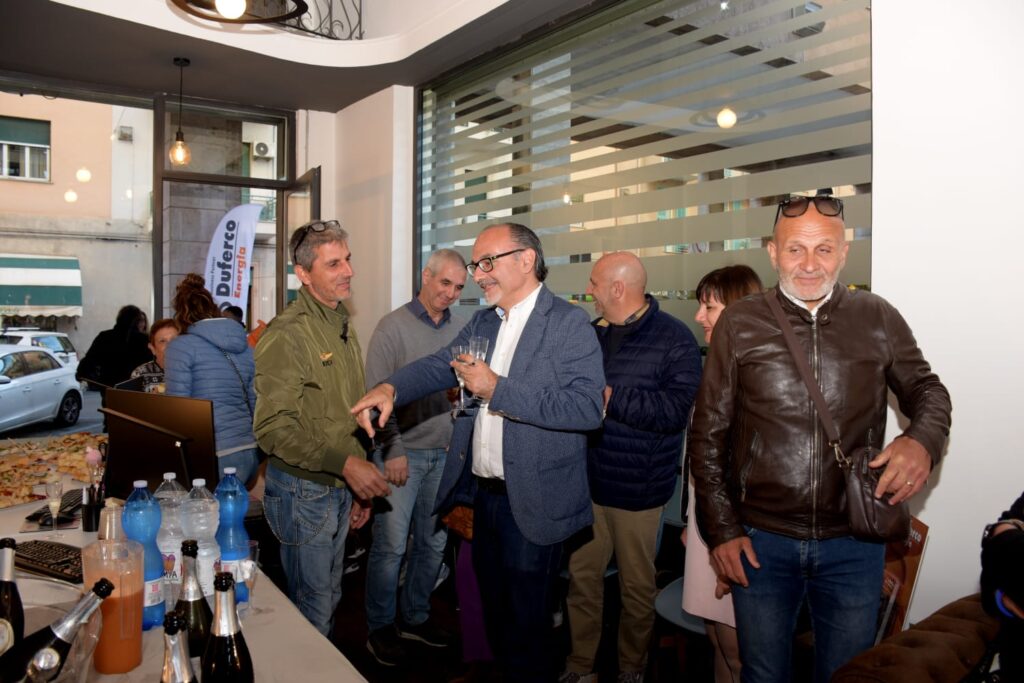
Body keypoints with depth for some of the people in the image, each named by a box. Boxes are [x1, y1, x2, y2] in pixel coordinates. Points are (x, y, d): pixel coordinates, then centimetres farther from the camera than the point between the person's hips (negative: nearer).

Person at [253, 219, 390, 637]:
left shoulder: (342, 328, 11)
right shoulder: (286, 335, -17)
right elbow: (273, 427, -22)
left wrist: (359, 490, 15)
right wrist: (345, 463, -27)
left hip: (342, 488, 8)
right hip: (304, 490, -8)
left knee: (330, 598, 21)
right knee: (313, 608, 6)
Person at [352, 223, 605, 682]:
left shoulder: (568, 323, -15)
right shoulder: (483, 322, 9)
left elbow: (588, 407, -25)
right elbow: (440, 365, 3)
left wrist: (497, 390, -26)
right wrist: (391, 388, -18)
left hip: (533, 502, -7)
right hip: (484, 492, 7)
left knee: (526, 619, 11)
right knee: (493, 604, 24)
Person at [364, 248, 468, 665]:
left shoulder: (461, 329, 6)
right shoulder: (394, 327, -8)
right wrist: (393, 451, -12)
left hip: (445, 454, 5)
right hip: (402, 452, -5)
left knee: (433, 543, 14)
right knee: (390, 545, 2)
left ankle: (415, 617, 32)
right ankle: (380, 627, 20)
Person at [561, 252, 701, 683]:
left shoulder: (674, 338, -12)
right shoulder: (593, 333, 9)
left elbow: (675, 409, -23)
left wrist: (611, 397, -21)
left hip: (638, 487, -5)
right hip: (586, 481, 5)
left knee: (637, 585, 12)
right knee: (582, 574, 13)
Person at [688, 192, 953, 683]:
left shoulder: (878, 319, -1)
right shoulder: (739, 323, -5)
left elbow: (927, 390, 10)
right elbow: (708, 434, -1)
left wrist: (922, 439, -15)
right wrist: (721, 529, -4)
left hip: (855, 544, 1)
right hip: (760, 541, 0)